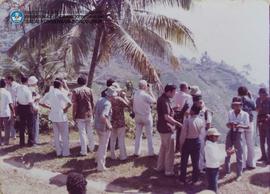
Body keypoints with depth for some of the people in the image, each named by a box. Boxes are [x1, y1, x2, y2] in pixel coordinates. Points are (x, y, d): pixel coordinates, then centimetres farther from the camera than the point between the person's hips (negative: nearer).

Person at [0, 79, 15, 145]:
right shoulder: (7, 93, -12)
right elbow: (10, 104, -15)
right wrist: (13, 112, -10)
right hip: (6, 113, -3)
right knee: (7, 128, 8)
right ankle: (6, 141, 11)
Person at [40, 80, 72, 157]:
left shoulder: (48, 94, 2)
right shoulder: (61, 94, -14)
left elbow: (41, 103, 6)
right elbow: (69, 103, -25)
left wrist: (49, 107, 9)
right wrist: (65, 109, -8)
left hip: (53, 116, 5)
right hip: (62, 116, -5)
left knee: (56, 135, 15)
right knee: (64, 135, 7)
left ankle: (58, 152, 20)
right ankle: (65, 152, 11)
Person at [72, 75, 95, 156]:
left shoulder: (76, 91, -8)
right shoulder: (89, 90, 0)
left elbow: (74, 105, -10)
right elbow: (92, 103, 3)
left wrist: (74, 116, -3)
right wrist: (92, 112, 15)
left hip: (80, 115, -3)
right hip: (89, 114, 3)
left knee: (82, 133, 3)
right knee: (90, 132, 18)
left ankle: (84, 151, 8)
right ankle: (91, 147, 29)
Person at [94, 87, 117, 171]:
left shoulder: (100, 100, 2)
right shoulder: (107, 104, -25)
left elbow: (95, 112, 14)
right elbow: (103, 117, -37)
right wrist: (108, 125, -24)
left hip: (97, 126, 8)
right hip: (104, 128, -8)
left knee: (101, 144, 30)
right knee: (103, 147, 6)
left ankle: (98, 158, 45)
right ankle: (101, 166, 16)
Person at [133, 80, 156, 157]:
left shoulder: (135, 94, -1)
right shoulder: (145, 95, -20)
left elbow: (134, 106, 5)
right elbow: (154, 100, -7)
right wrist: (150, 91, -1)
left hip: (137, 116, 5)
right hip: (146, 116, -5)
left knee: (138, 135, 13)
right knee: (149, 135, 5)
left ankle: (137, 152, 16)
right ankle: (151, 152, 10)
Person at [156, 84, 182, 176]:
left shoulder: (161, 98, 9)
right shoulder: (165, 101, -23)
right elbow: (167, 117, -26)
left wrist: (173, 109, 8)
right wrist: (177, 123, -16)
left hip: (162, 127, 10)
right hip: (167, 128, -10)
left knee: (163, 147, 21)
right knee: (169, 150, 0)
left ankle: (160, 167, 32)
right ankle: (169, 171, 9)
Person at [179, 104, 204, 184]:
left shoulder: (187, 120, -22)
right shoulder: (201, 121, -9)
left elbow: (183, 134, -16)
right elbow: (201, 133, -2)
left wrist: (181, 144, -6)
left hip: (187, 142, -3)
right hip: (197, 142, 3)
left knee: (184, 162, 11)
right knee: (195, 162, 14)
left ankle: (182, 180, 21)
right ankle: (195, 180, 23)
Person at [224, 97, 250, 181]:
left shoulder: (245, 114, -12)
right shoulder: (230, 113, -1)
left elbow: (248, 126, -18)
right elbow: (228, 124, 5)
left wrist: (240, 126, -35)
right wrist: (229, 124, -18)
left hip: (238, 135, -4)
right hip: (230, 134, 4)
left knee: (239, 155, 5)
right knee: (227, 153, 15)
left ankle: (239, 174, 20)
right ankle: (227, 171, 34)